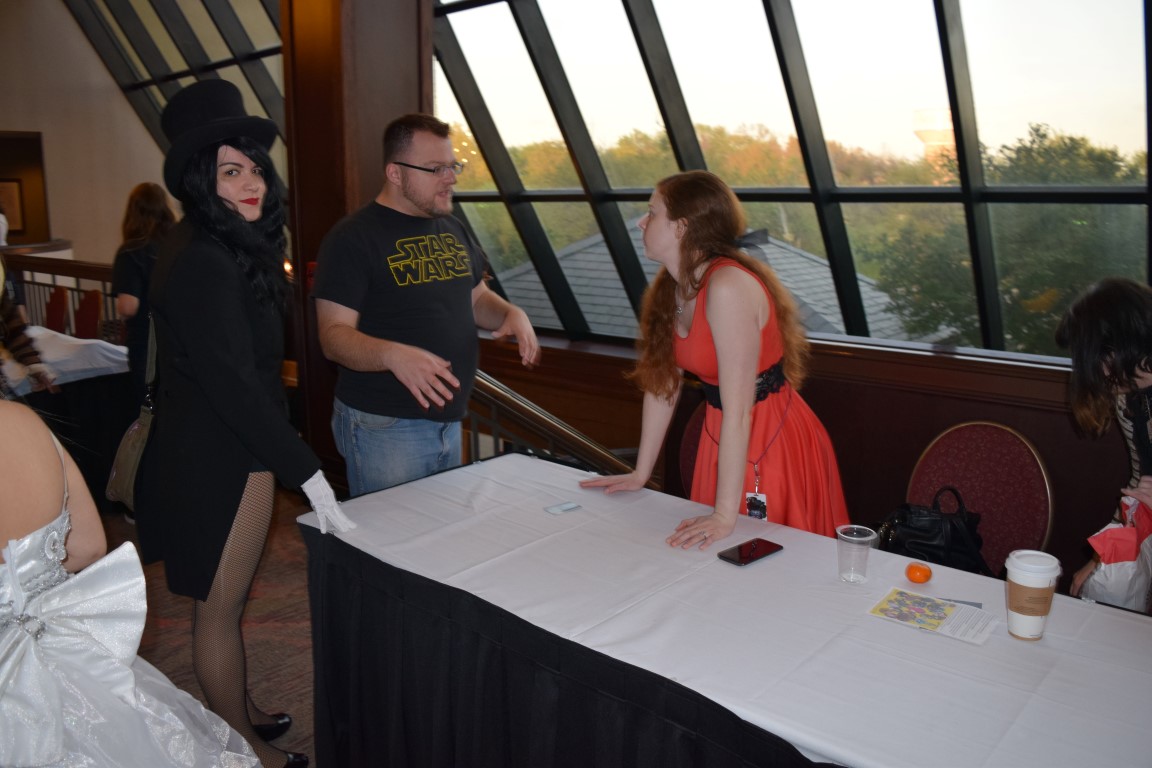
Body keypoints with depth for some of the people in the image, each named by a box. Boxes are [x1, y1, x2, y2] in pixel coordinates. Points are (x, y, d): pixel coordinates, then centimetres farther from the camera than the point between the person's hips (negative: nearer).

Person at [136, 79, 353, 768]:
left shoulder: (232, 250, 9)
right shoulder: (203, 264, -23)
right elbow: (233, 383, -28)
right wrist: (310, 475, -28)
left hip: (213, 447, 10)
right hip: (220, 459, -10)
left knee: (222, 598, 23)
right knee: (220, 606, 7)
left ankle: (243, 711, 42)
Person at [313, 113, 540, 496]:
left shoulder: (453, 229, 11)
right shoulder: (353, 237, -12)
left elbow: (476, 298, 21)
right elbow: (333, 336, -17)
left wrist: (512, 313, -2)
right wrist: (392, 354, -37)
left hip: (450, 421, 7)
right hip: (383, 427, -7)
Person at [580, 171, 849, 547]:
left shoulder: (728, 287, -28)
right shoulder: (670, 287, -2)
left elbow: (738, 410, -29)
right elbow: (663, 382, 5)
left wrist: (725, 516, -26)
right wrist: (640, 474, 9)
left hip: (774, 445, -8)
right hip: (721, 440, 8)